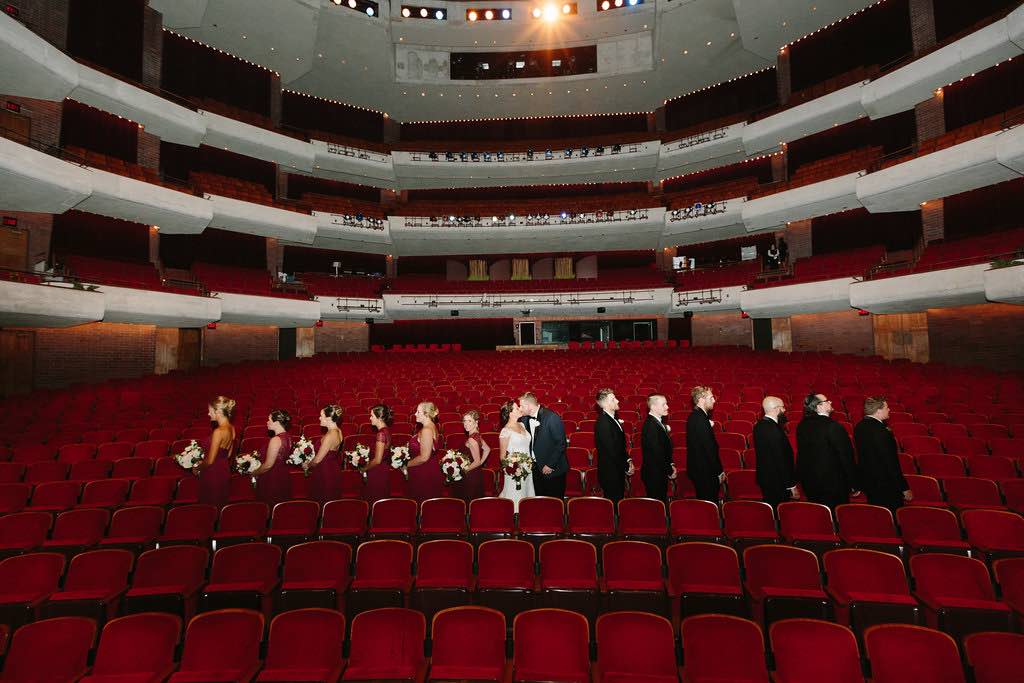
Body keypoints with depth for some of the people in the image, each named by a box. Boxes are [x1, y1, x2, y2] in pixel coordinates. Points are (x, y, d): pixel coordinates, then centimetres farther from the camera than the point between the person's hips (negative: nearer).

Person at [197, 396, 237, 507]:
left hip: (213, 473, -8)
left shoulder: (219, 432, -24)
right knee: (221, 504, 20)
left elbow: (210, 461, -19)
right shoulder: (231, 428, 1)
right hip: (225, 470, 8)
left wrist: (197, 468, -2)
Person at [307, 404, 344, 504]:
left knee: (323, 503, 5)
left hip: (325, 474, -9)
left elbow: (317, 460, -19)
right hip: (333, 469, 9)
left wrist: (308, 465, 0)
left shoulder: (330, 436, -26)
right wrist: (310, 463, 13)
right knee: (331, 503, 19)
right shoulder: (338, 431, 2)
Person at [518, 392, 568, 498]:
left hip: (552, 470, -6)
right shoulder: (525, 419, 1)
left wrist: (550, 465, -17)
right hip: (536, 468, 6)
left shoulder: (552, 418, -19)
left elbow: (561, 444, -17)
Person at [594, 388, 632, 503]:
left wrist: (628, 460, 5)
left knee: (618, 500, 18)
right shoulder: (603, 423, -23)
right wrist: (626, 468, -11)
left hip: (617, 472, 9)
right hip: (610, 473, -9)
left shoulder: (613, 418, 7)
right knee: (614, 502, 3)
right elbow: (611, 452, -22)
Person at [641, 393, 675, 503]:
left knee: (661, 502, 18)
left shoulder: (657, 422, 8)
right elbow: (657, 455, -23)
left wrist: (670, 465, 7)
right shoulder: (651, 426, -24)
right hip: (654, 475, -9)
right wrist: (670, 471, -11)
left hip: (660, 474, 9)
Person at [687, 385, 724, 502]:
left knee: (703, 501, 19)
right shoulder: (701, 419, -23)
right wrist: (719, 471, -15)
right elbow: (709, 448, -22)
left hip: (697, 468, 10)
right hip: (705, 471, -10)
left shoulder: (694, 416, 8)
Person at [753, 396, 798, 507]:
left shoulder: (759, 425, 4)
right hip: (777, 483, -9)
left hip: (764, 477, 9)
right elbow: (781, 460, -22)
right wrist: (791, 485, -15)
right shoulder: (774, 430, -25)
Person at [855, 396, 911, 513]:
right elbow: (892, 463, -21)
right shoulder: (882, 432, -25)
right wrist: (904, 488, -13)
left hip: (867, 482, 8)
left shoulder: (859, 427, 1)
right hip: (886, 486, -8)